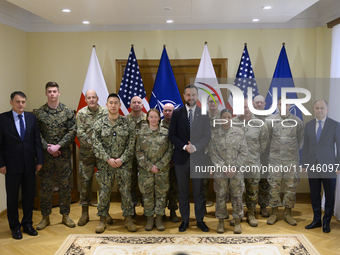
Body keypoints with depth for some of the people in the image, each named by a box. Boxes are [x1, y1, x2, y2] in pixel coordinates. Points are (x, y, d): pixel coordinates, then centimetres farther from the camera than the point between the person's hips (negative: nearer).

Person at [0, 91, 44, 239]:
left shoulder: (31, 118, 4)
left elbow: (37, 140, 5)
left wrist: (39, 160, 0)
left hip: (29, 164, 3)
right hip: (12, 165, -3)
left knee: (29, 195, 11)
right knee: (12, 197, 8)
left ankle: (27, 224, 26)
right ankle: (15, 226, 23)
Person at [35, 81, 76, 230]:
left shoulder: (68, 112, 1)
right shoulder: (39, 113, 2)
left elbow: (72, 131, -5)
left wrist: (58, 146, -14)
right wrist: (47, 147, -13)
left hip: (63, 155, 0)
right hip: (45, 155, 0)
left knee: (65, 186, 7)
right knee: (45, 186, 7)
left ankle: (65, 215, 20)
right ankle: (45, 217, 20)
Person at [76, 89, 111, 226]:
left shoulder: (106, 112, 1)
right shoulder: (81, 113, 2)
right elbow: (80, 134, -4)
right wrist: (93, 144, -14)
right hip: (86, 154, 0)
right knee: (85, 182, 4)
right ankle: (84, 213, 16)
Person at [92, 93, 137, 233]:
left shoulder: (128, 123, 0)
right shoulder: (99, 124, 1)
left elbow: (131, 144, -1)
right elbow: (96, 144, -3)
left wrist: (122, 159, -10)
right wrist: (108, 159, -11)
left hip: (124, 164, 0)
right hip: (105, 164, 0)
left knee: (126, 191, 3)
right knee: (104, 192, 5)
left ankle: (128, 219, 16)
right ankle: (102, 220, 19)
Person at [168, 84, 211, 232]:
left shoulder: (204, 114, 3)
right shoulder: (177, 113, 3)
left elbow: (207, 137, -1)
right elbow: (172, 135, 0)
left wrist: (195, 147, -17)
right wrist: (184, 147, -15)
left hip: (198, 157, 0)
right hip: (181, 158, 1)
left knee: (199, 191, 7)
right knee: (182, 191, 9)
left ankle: (200, 220, 20)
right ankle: (184, 220, 21)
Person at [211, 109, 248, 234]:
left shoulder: (239, 132, 1)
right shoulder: (214, 133, -1)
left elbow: (244, 153, 0)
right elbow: (213, 154, -3)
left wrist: (235, 168, -9)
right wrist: (224, 168, -11)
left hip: (236, 172, 0)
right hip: (220, 172, 0)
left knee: (237, 196, 6)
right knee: (220, 197, 6)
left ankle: (237, 221, 21)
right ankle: (221, 221, 22)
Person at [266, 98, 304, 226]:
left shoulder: (297, 122, 2)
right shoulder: (270, 120, 0)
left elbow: (300, 140, 11)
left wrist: (294, 151, 12)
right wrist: (273, 150, 9)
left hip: (292, 159, 1)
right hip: (275, 159, 0)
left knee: (291, 186, 4)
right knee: (274, 186, 3)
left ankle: (288, 214, 17)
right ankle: (274, 213, 15)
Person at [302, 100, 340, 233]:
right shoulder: (308, 125, 8)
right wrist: (304, 164, 7)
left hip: (328, 167, -3)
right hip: (312, 166, 3)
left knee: (329, 196, 6)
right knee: (314, 195, 10)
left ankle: (326, 222, 20)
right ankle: (317, 220, 23)